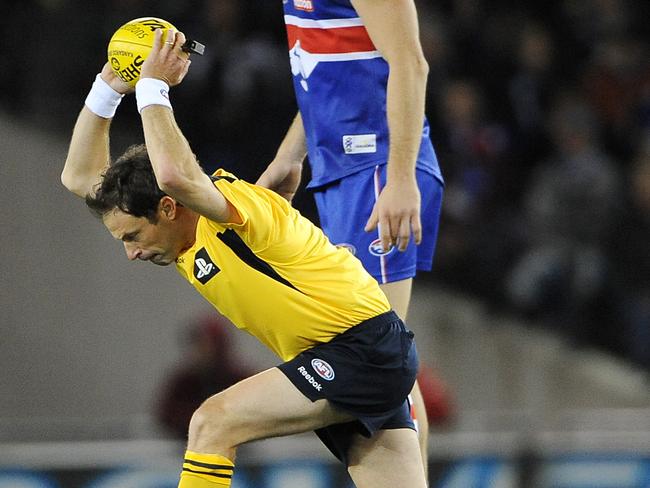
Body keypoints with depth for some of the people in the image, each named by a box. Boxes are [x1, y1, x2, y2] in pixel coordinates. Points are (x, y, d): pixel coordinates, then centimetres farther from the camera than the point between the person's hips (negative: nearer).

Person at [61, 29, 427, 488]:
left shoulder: (234, 209, -19)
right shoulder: (190, 241, 8)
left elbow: (174, 176, -43)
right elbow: (79, 176, 17)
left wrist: (152, 89, -28)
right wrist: (108, 87, 3)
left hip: (367, 348, -10)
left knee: (213, 424, -15)